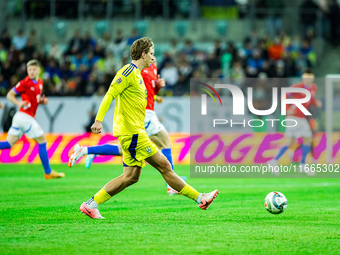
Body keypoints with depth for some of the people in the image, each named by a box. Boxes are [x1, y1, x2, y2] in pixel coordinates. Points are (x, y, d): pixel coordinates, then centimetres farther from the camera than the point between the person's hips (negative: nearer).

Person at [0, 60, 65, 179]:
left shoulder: (39, 82, 15)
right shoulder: (25, 83, -10)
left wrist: (42, 101, 6)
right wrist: (19, 103, -23)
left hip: (20, 117, 8)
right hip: (25, 116, -8)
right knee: (42, 141, 0)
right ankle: (48, 172, 7)